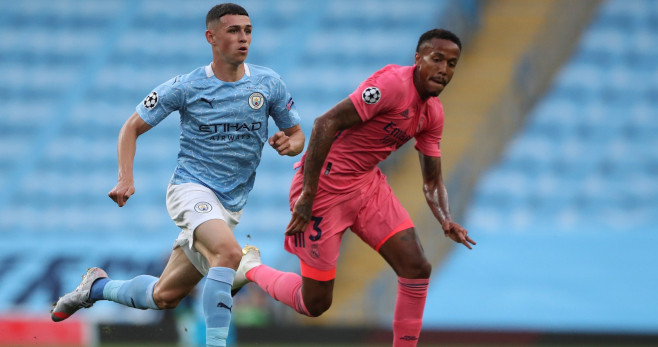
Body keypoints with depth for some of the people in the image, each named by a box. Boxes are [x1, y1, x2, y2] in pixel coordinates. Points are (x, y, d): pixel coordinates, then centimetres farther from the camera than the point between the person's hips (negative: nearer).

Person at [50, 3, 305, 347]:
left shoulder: (268, 83, 2)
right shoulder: (185, 87, -5)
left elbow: (297, 135, 12)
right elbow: (132, 128, 3)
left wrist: (289, 143, -14)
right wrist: (125, 178, -13)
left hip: (230, 205, 5)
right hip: (191, 187, -5)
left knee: (164, 296, 9)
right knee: (229, 252, -35)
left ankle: (97, 286, 35)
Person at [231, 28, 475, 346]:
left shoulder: (433, 113, 4)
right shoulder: (393, 83, -23)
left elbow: (432, 181, 13)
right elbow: (326, 123, -27)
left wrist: (445, 220, -9)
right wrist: (307, 194, -27)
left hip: (367, 184, 8)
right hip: (325, 186, -8)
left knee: (417, 268, -6)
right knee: (315, 303, 1)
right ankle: (251, 268, 29)